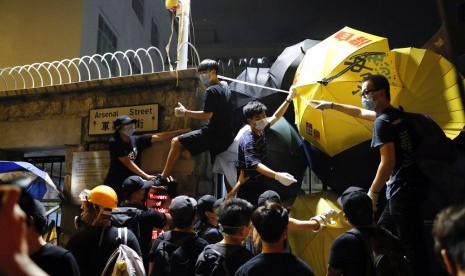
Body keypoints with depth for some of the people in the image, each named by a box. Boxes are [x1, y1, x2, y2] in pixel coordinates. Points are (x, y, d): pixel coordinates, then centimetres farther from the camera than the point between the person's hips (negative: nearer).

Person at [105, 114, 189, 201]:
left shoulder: (136, 140, 4)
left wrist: (180, 132, -6)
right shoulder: (114, 143, -11)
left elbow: (158, 137, 1)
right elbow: (128, 163, -18)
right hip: (115, 185, -4)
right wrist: (146, 176, -24)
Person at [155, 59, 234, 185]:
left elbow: (208, 114, -20)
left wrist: (185, 112, -16)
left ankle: (162, 178, -11)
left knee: (177, 142, -10)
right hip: (226, 136, 9)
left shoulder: (211, 90, -12)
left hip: (213, 134, -9)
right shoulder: (225, 86, 14)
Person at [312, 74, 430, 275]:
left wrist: (372, 193, -12)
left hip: (403, 190, -10)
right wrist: (331, 105, 38)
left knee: (412, 243, -7)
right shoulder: (395, 114, 15)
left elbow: (388, 162, -20)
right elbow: (360, 113, 31)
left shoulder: (382, 122, -14)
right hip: (409, 185, 10)